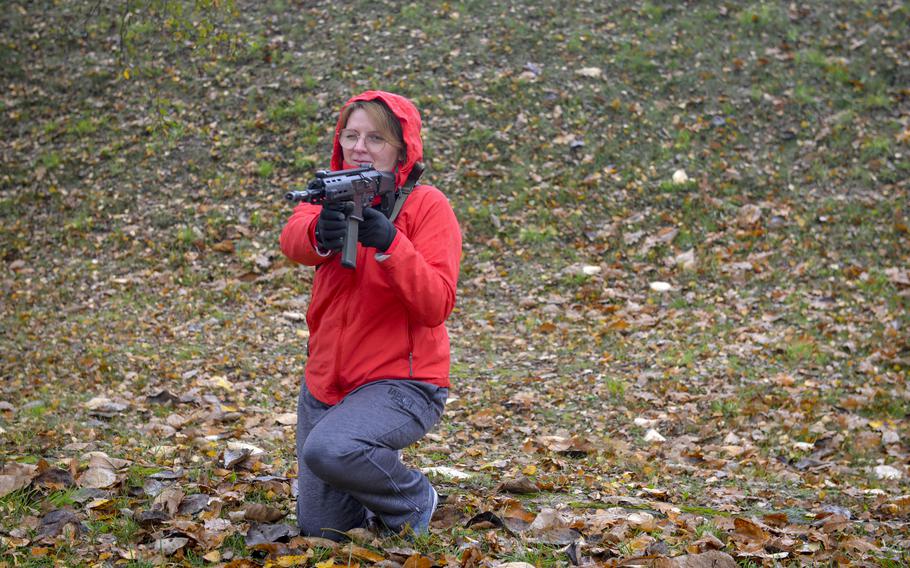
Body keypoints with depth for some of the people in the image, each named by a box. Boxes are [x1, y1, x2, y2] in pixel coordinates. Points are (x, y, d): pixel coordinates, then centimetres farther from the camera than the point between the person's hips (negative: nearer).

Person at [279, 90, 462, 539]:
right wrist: (320, 232, -44)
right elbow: (292, 240, -20)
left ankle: (415, 502, -4)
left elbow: (436, 306, -20)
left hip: (401, 383, -5)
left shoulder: (428, 206, -8)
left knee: (328, 451, -34)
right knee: (319, 531, 8)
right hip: (324, 381, 6)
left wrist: (390, 244, -33)